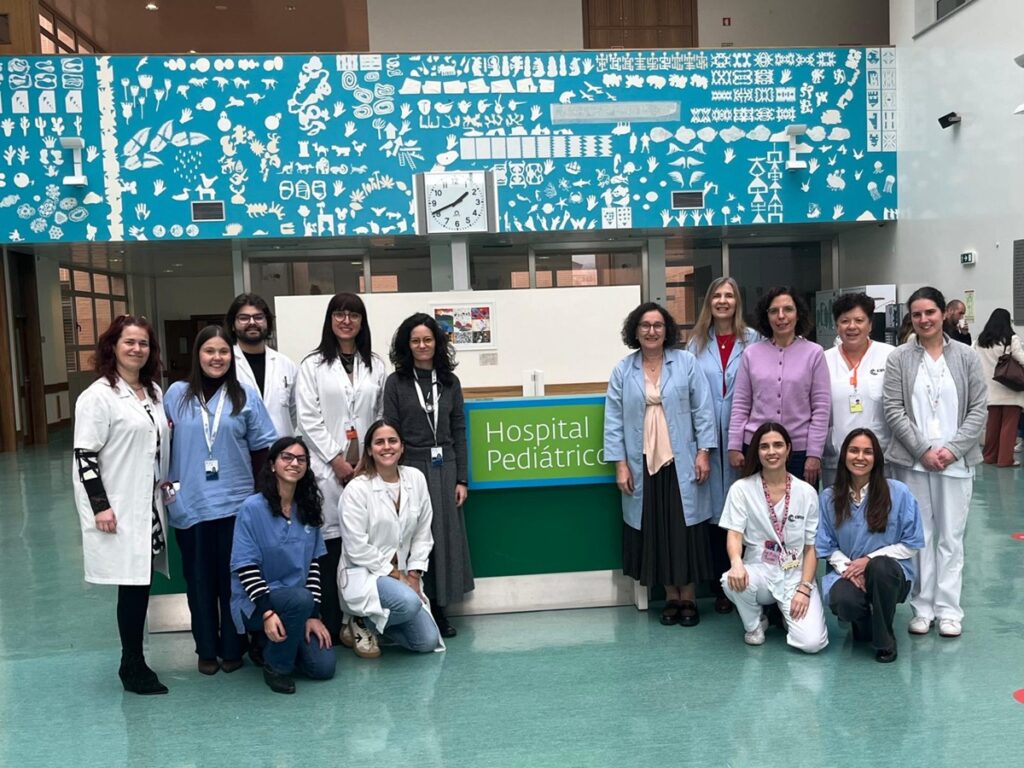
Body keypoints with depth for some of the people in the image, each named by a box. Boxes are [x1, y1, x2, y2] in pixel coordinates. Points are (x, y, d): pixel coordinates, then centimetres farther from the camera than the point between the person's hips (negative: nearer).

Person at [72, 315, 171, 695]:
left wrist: (165, 482, 16)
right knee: (132, 585, -3)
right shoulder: (98, 396, -11)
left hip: (148, 506, 7)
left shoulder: (154, 392, 11)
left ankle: (133, 661, 23)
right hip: (118, 509, -7)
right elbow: (84, 455, -14)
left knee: (141, 582, 11)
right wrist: (100, 506, -17)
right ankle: (133, 667, 12)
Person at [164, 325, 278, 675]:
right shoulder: (176, 394, 3)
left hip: (235, 502, -1)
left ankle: (232, 649, 22)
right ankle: (206, 649, 24)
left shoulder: (246, 395, 1)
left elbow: (261, 447, 3)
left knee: (232, 578, 8)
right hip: (190, 504, 1)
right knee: (199, 579, 10)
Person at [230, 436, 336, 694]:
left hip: (299, 601, 5)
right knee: (300, 598, -36)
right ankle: (275, 665, -11)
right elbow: (245, 567, -15)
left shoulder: (308, 509, 5)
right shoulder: (253, 508, -11)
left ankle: (272, 643, 19)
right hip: (254, 604, -5)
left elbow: (313, 564, 4)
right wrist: (267, 611, -25)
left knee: (324, 667, -9)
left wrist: (313, 614, -3)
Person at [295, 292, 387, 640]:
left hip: (367, 466, 2)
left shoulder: (376, 365, 12)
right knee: (330, 540, -2)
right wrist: (337, 459, -7)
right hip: (328, 465, -2)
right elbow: (308, 419, -1)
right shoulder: (313, 365, 5)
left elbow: (381, 416, 9)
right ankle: (331, 624, 6)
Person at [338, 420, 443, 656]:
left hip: (403, 576, 6)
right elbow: (356, 548, -15)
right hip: (363, 574, -5)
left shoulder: (416, 479, 0)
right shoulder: (357, 489, -13)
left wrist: (413, 574, -3)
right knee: (408, 602, -34)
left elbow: (423, 533, 5)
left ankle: (375, 619, 21)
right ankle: (363, 622, -3)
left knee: (427, 642, -3)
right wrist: (394, 574, -13)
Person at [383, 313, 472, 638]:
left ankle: (439, 608, 19)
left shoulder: (450, 382, 8)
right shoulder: (396, 382, 0)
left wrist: (461, 478, 2)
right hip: (410, 468, -3)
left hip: (444, 468, 3)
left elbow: (458, 432, 7)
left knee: (446, 537, 7)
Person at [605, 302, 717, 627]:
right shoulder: (623, 371, 3)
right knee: (656, 531, 8)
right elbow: (614, 420, 1)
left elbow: (702, 410, -1)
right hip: (643, 466, 1)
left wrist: (704, 452, -6)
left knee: (685, 530, 4)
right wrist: (620, 464, -4)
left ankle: (689, 598, 18)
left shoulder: (686, 362, 0)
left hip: (681, 463, -1)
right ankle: (671, 598, 21)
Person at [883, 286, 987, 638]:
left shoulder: (967, 357, 4)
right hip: (912, 461, -1)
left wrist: (953, 449, -9)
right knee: (919, 535, 5)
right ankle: (922, 607, 15)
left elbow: (978, 410, 2)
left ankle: (949, 609, 15)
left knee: (951, 536, 6)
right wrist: (922, 450, -11)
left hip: (956, 461, 1)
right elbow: (893, 410, -4)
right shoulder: (899, 358, 1)